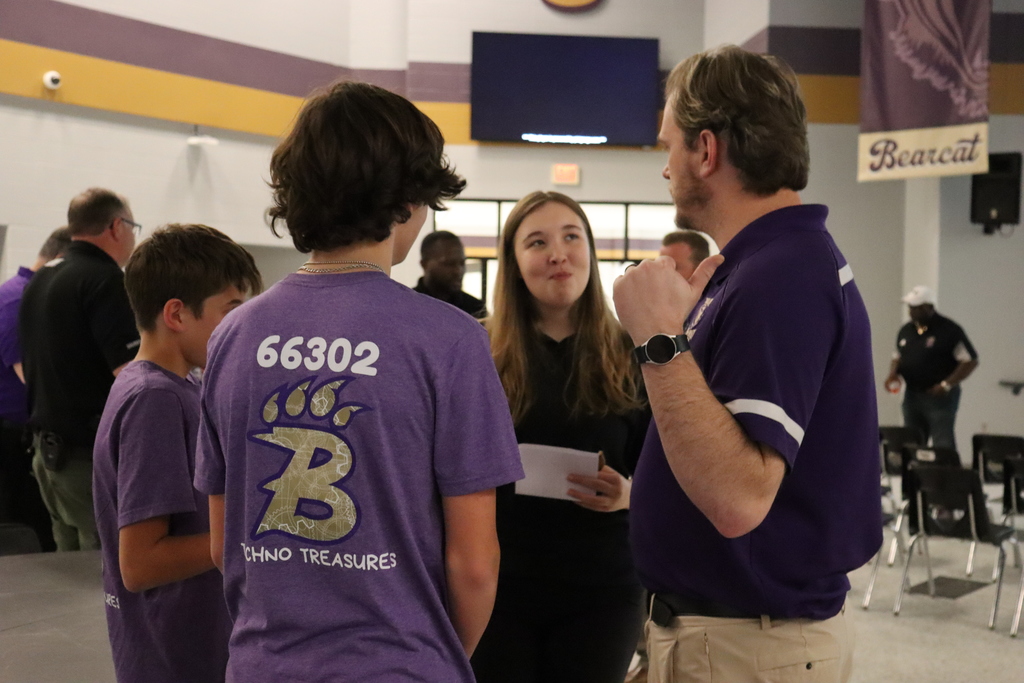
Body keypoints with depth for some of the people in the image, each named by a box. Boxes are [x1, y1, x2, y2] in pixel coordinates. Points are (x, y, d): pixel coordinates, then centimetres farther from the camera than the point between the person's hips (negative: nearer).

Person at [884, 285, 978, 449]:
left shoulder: (949, 330, -9)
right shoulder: (906, 331, 10)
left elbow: (970, 361, -9)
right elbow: (898, 357, 23)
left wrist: (947, 385, -16)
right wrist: (893, 374, 2)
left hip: (940, 397, -6)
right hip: (912, 396, 6)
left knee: (943, 447, -9)